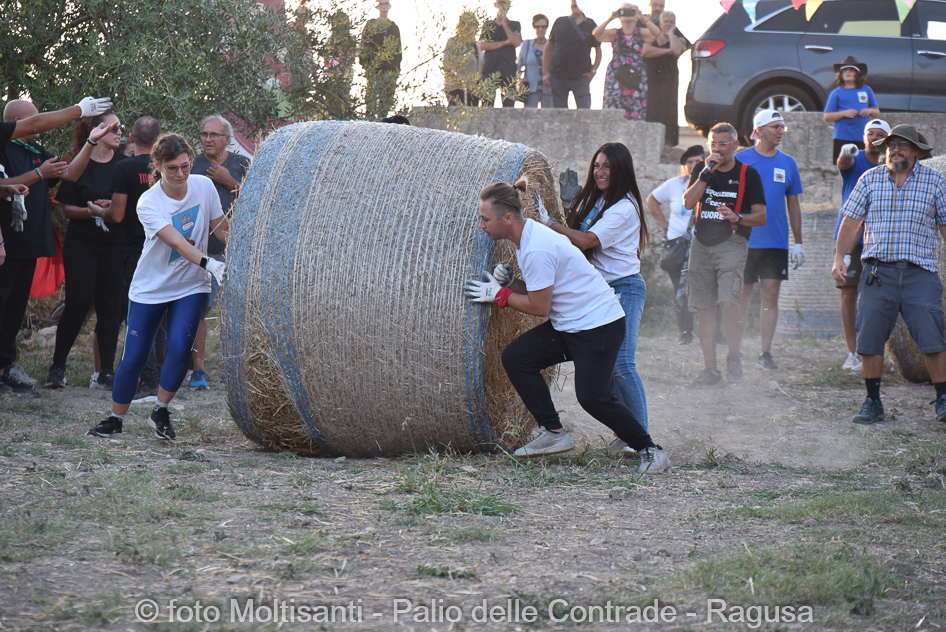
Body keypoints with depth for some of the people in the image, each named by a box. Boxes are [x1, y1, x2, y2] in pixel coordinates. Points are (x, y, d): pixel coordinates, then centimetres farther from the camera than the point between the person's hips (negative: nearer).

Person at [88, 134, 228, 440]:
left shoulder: (204, 186, -7)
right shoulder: (148, 203, -20)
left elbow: (221, 228, 8)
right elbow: (176, 241, -32)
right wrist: (208, 263, -45)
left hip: (191, 287, 2)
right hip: (150, 288, -2)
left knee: (179, 347, -18)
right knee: (134, 357, -1)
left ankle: (160, 412, 3)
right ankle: (115, 418, 20)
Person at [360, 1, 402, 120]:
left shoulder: (393, 27, 19)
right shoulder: (370, 25, 8)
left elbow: (398, 49, 21)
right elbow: (364, 46, 3)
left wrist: (397, 67, 12)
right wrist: (365, 63, -7)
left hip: (390, 70, 4)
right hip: (373, 68, -4)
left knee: (386, 98, 2)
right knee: (371, 96, -11)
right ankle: (369, 118, -11)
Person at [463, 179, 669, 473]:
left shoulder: (536, 250, -25)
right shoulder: (527, 235, 6)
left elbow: (539, 306, -19)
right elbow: (539, 289, 14)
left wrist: (499, 294, -8)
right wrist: (510, 281, -4)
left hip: (599, 325, -10)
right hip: (568, 325, 10)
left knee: (593, 397, -16)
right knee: (515, 357, -2)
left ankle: (650, 450, 1)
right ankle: (553, 434, 4)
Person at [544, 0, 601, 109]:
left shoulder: (591, 25, 6)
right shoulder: (560, 22, 8)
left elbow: (598, 50, 14)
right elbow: (549, 48, 12)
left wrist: (593, 71, 1)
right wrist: (545, 73, 4)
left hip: (581, 78, -1)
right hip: (558, 78, 1)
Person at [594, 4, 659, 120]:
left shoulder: (641, 33, 10)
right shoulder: (614, 34, 10)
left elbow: (657, 33, -8)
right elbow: (597, 33, -5)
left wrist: (643, 18, -15)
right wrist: (610, 18, -12)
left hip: (636, 77, 0)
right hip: (616, 75, 0)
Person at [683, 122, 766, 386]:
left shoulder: (748, 174, 2)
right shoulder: (701, 170, 12)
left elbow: (761, 216, 0)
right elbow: (688, 203, -2)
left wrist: (737, 218, -18)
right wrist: (706, 174, -9)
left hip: (732, 243, -4)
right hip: (702, 243, 4)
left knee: (728, 301, -21)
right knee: (705, 308, 3)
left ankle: (735, 356, -3)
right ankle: (710, 368, 9)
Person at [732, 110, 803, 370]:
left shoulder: (788, 163, 9)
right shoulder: (740, 160, 1)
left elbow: (793, 205, 14)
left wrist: (798, 243, 9)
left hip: (776, 242, 2)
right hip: (744, 240, -2)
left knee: (771, 295, -1)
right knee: (742, 296, 1)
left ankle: (766, 353, 3)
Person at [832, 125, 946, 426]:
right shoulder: (870, 180, 10)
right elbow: (851, 222, 11)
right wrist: (839, 258, 2)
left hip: (920, 272, -1)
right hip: (878, 270, 1)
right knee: (869, 338, -2)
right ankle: (873, 403, 9)